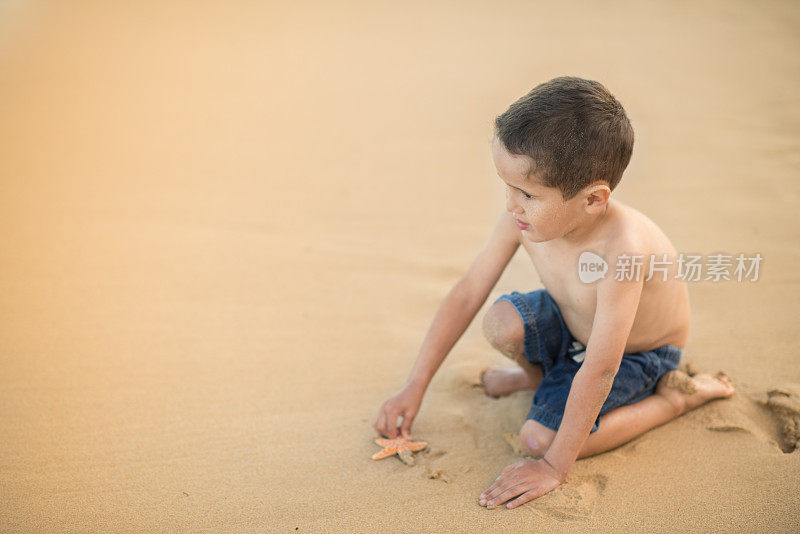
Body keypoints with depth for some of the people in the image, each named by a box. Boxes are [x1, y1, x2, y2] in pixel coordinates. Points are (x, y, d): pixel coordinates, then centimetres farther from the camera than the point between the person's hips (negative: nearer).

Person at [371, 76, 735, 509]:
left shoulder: (622, 250, -42)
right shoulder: (522, 217, -24)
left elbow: (599, 371, -36)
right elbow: (466, 294, -15)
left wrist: (554, 466, -29)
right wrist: (414, 388, -12)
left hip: (636, 355, -5)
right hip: (572, 326, 5)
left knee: (538, 439, -19)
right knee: (502, 323, -23)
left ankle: (675, 395, -1)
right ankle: (541, 374, 13)